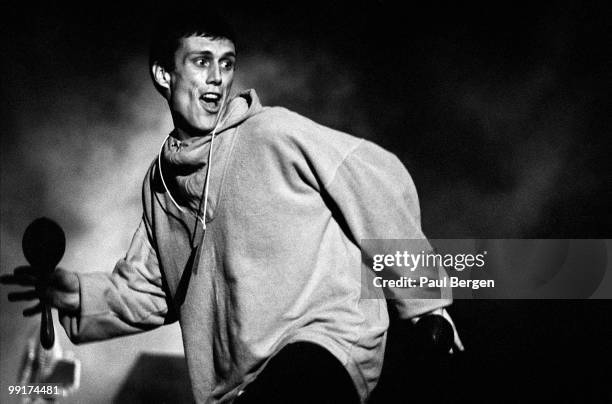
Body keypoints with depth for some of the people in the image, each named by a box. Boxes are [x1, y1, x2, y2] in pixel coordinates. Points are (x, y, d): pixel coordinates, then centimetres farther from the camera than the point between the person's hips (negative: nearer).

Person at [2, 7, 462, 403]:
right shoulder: (160, 181, 13)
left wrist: (422, 301, 6)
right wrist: (79, 295, -1)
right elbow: (145, 291, 20)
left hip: (328, 338, -6)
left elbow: (379, 181, 0)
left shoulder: (274, 133, -5)